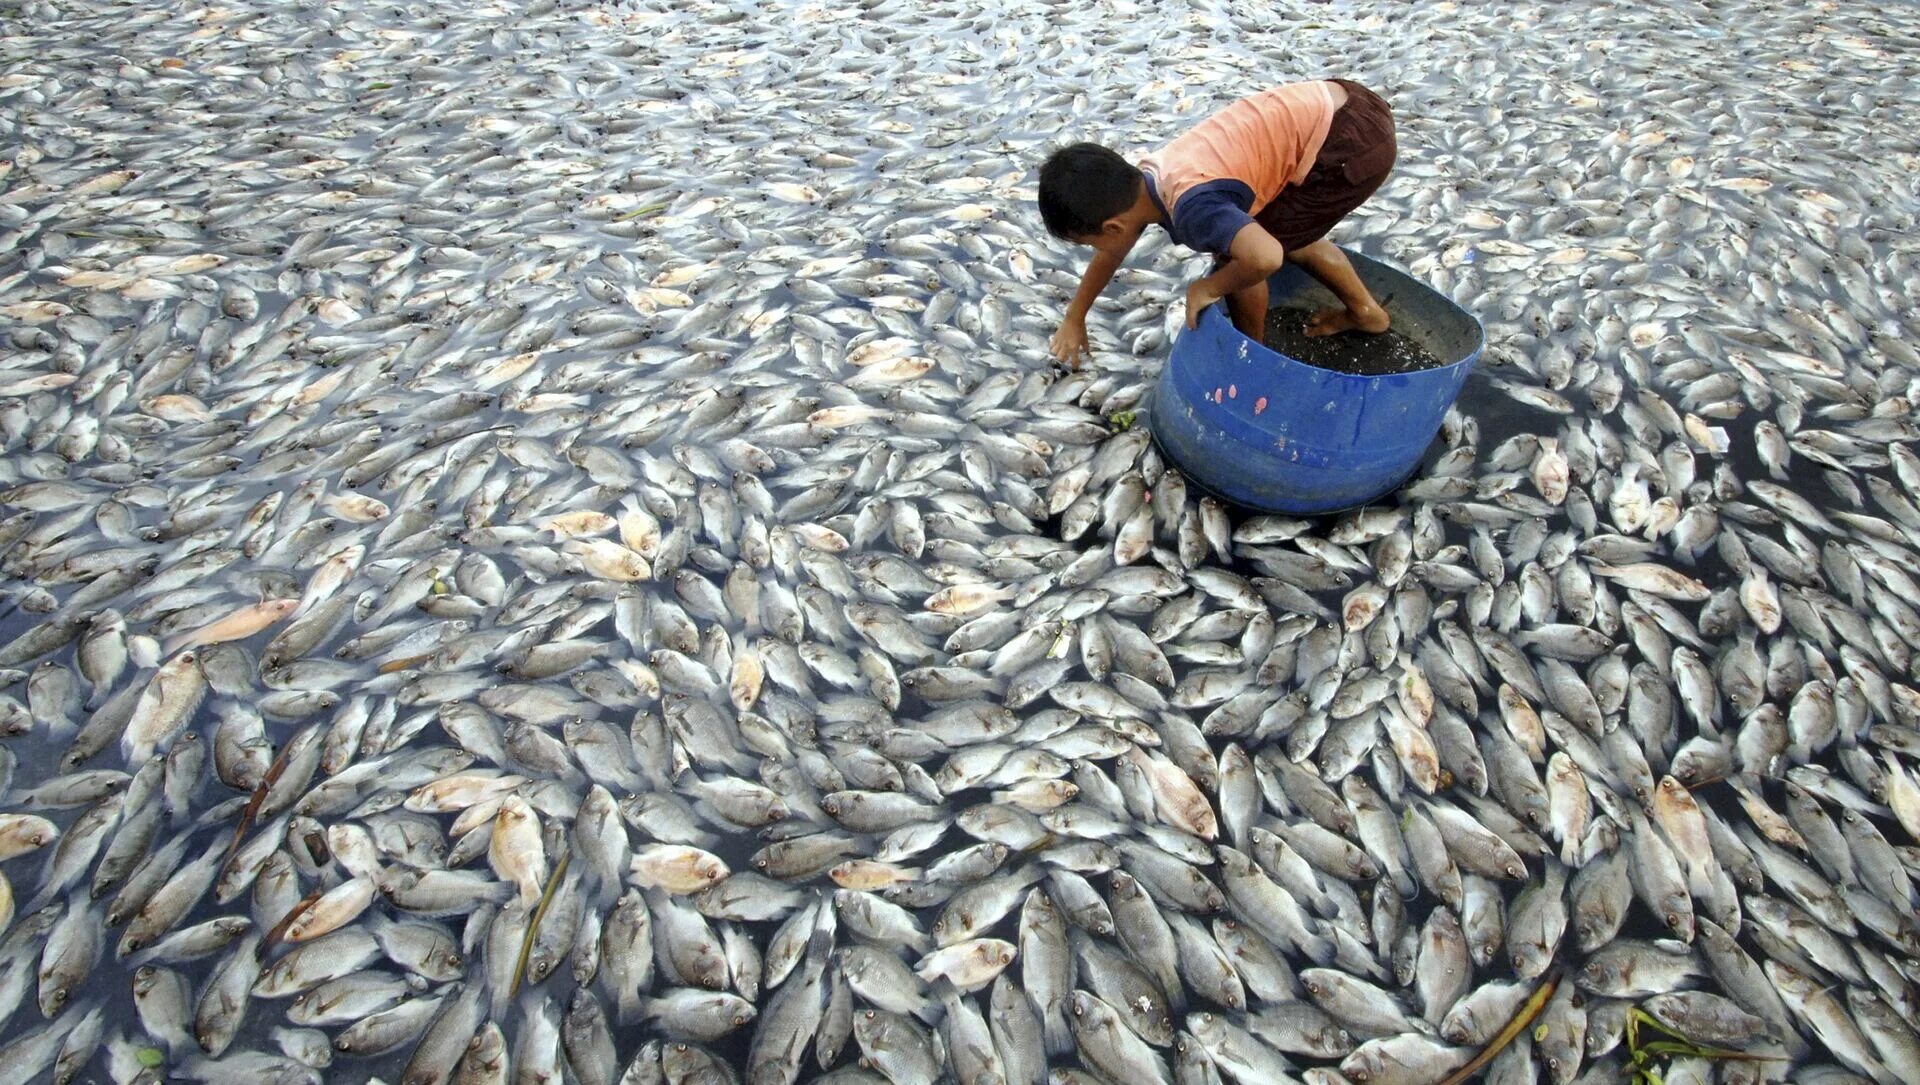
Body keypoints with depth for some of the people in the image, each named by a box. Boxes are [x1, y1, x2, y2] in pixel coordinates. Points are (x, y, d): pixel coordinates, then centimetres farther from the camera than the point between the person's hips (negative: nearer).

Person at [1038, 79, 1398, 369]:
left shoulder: (1192, 206, -26)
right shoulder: (1142, 181, 4)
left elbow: (1265, 258, -40)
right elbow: (1113, 250, 22)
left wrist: (1209, 289, -18)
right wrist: (1074, 320, 32)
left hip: (1354, 142, -9)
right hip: (1338, 109, 9)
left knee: (1236, 255, -2)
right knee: (1288, 237, 26)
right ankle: (1364, 311, 39)